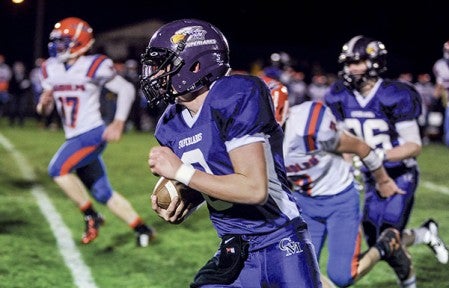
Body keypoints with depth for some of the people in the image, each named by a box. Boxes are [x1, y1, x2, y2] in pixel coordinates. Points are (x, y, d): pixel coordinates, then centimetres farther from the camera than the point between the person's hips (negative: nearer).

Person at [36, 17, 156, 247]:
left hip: (93, 134, -7)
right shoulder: (52, 69, 7)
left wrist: (118, 123, -14)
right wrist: (43, 103, -10)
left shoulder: (93, 67, -13)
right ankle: (142, 229, 21)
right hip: (75, 139, 7)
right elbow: (45, 109, 14)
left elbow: (126, 90, -6)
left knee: (58, 169, -23)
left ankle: (91, 216, -9)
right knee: (102, 193, 8)